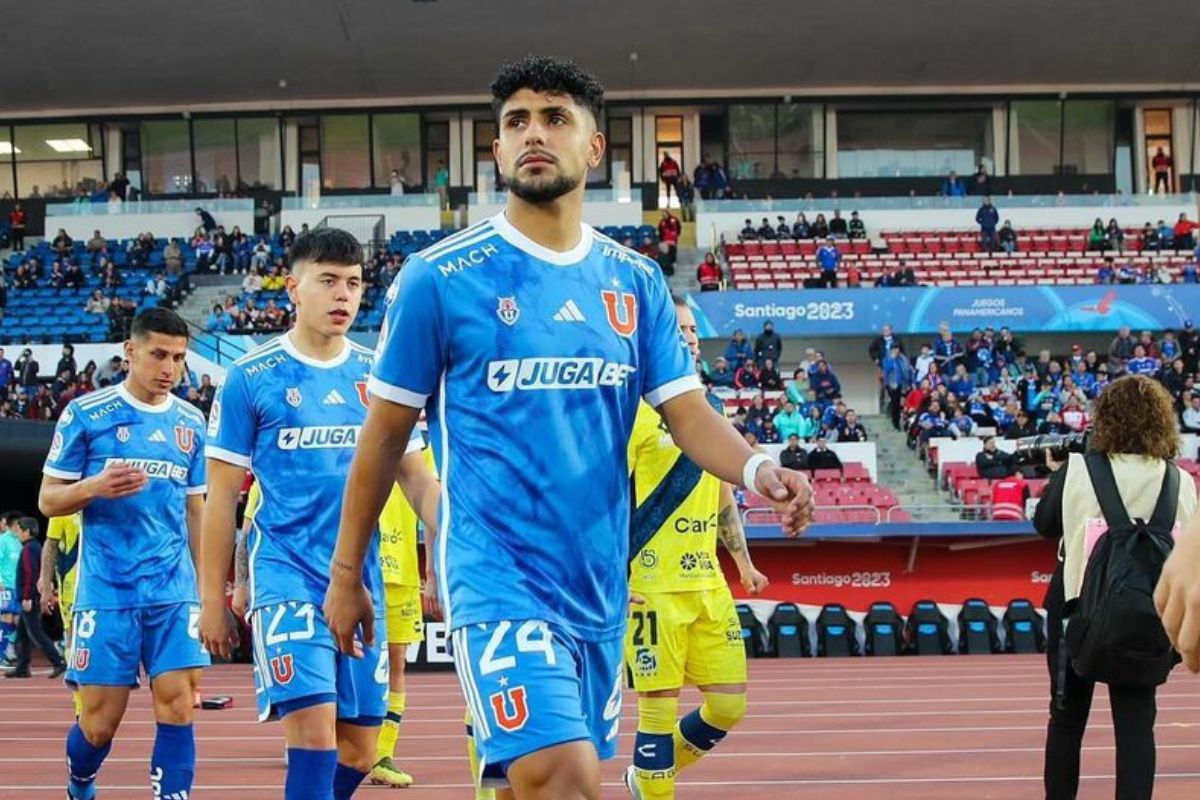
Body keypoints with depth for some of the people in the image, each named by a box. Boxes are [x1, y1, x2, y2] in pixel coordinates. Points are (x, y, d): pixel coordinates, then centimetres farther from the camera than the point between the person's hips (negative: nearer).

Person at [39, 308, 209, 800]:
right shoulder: (86, 414, -1)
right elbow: (48, 500, 1)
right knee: (99, 722, 2)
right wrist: (94, 487, -19)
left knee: (178, 709, -9)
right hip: (106, 590, -3)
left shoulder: (190, 423, 11)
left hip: (175, 592, 3)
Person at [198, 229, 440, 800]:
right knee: (314, 735, -16)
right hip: (288, 575, -4)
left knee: (359, 751, 9)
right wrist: (212, 598, 0)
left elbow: (415, 478, 12)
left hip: (362, 580, 4)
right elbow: (221, 497, 1)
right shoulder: (251, 377, -2)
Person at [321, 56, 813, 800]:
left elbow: (690, 413, 1)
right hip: (500, 577, -5)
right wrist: (346, 574, 6)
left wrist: (757, 469, -21)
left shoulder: (636, 283, 6)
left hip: (600, 586, 5)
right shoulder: (438, 278, -5)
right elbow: (386, 436, 1)